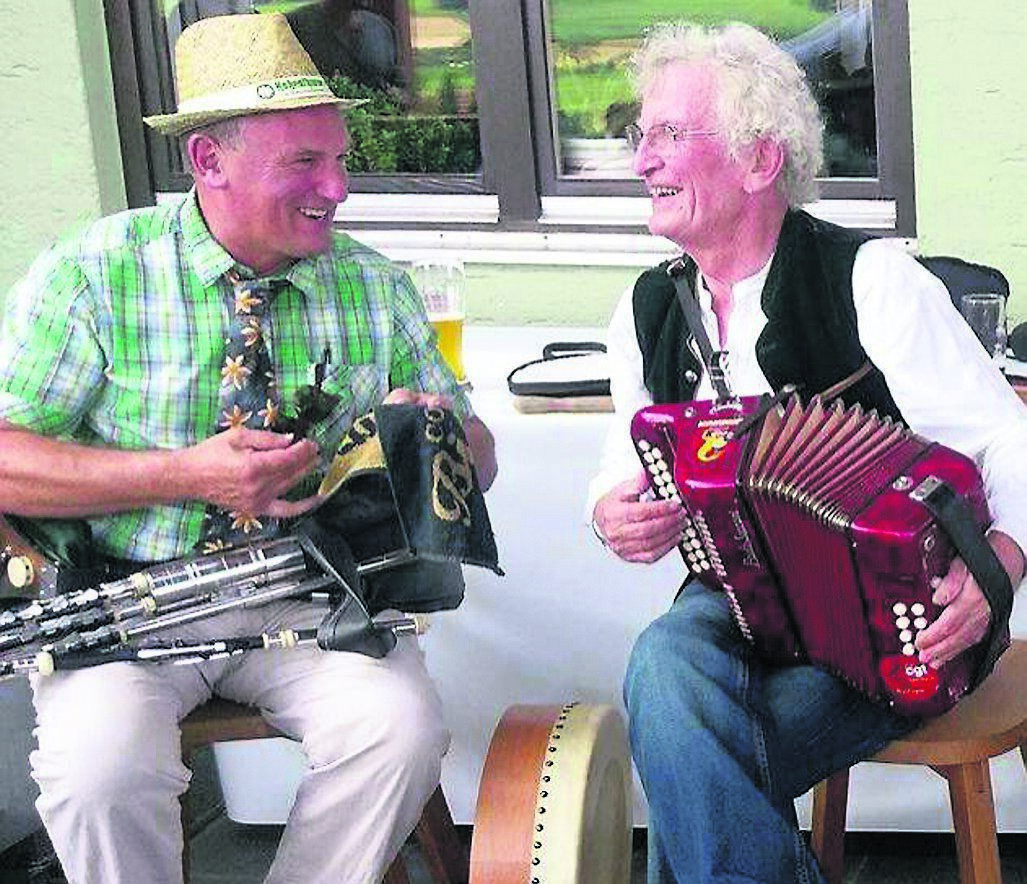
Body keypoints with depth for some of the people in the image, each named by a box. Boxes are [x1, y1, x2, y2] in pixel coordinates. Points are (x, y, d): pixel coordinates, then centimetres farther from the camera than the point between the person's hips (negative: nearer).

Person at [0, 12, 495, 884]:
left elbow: (479, 461, 12)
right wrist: (186, 475, -20)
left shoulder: (376, 287, 6)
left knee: (404, 730, -24)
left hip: (305, 600, 3)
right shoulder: (91, 275, -5)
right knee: (99, 772, -30)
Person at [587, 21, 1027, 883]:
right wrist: (611, 511, -4)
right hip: (733, 604, 4)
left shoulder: (869, 279, -9)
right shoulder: (647, 309, 8)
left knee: (689, 772, -28)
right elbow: (627, 463, 21)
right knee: (665, 661, -31)